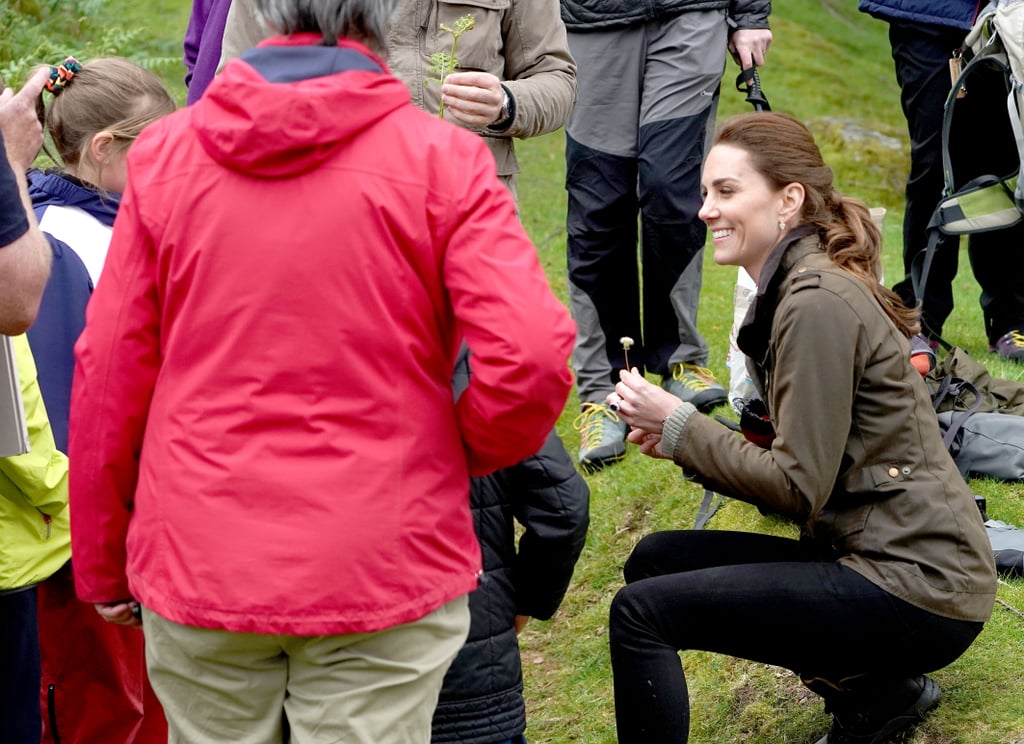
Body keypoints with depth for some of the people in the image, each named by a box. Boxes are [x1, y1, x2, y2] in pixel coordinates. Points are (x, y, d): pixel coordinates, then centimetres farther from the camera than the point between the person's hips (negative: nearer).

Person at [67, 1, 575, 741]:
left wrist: (102, 565, 13)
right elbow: (532, 354, -18)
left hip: (197, 571, 3)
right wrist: (469, 452, 4)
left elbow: (108, 375, 2)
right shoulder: (441, 159, -8)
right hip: (382, 576, -2)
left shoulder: (165, 153, 0)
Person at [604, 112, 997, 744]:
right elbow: (801, 467, 14)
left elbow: (799, 485, -17)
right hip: (877, 555, 10)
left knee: (642, 612, -14)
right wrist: (681, 442, 2)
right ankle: (876, 689, 13)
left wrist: (680, 425, -10)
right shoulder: (797, 287, 14)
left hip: (919, 589, -10)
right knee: (655, 560, 10)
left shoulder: (818, 301, -15)